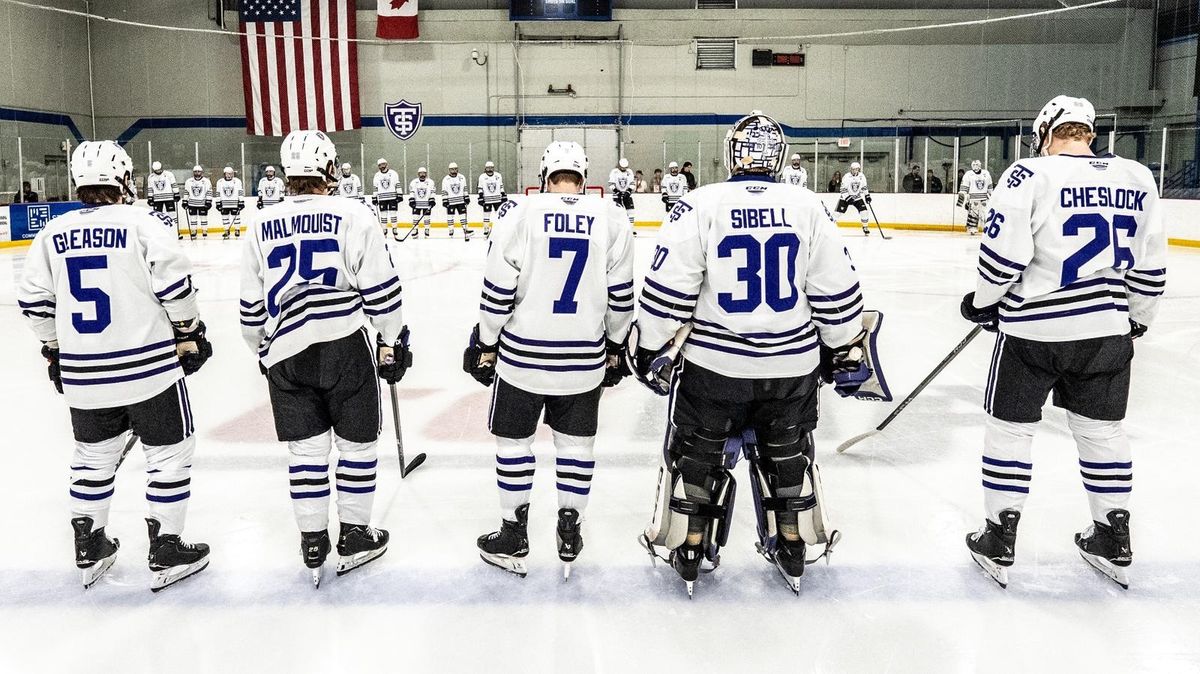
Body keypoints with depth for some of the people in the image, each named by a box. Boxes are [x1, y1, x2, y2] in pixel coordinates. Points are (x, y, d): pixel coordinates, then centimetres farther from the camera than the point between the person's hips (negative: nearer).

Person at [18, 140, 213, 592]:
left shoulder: (53, 233, 4)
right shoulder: (143, 222, -10)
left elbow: (34, 301, 7)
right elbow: (173, 283, -15)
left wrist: (56, 348, 21)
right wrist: (190, 333, -1)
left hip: (82, 373, 5)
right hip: (149, 365, -5)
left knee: (94, 454, 21)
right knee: (169, 452, 8)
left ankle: (89, 550, 31)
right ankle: (166, 553, 13)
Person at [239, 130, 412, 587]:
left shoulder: (261, 225, 6)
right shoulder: (353, 215, -6)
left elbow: (251, 305, 13)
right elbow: (380, 288, -6)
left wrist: (262, 350, 27)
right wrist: (393, 342, 5)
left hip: (285, 352, 3)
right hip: (344, 344, -3)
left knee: (306, 448, 12)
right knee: (356, 443, 11)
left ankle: (312, 541, 21)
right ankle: (354, 537, 20)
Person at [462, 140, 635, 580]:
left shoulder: (520, 213, -9)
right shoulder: (611, 218, -2)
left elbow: (498, 289, -9)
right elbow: (621, 295, 2)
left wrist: (485, 345, 3)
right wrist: (615, 347, 15)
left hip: (522, 355, -2)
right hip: (585, 359, 2)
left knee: (514, 442, 13)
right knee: (576, 444, 16)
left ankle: (514, 540, 24)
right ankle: (570, 536, 24)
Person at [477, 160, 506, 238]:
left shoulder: (498, 176, 3)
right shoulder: (482, 177, -3)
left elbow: (501, 187, 9)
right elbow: (480, 188, -1)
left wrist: (504, 196, 6)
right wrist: (480, 198, -7)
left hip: (497, 199, 2)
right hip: (487, 199, -2)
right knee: (486, 215, 1)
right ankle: (486, 230, 6)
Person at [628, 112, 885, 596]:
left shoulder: (700, 205, -9)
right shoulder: (808, 207, -2)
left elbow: (668, 289, -10)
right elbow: (837, 290, 1)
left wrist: (651, 350, 0)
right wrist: (847, 351, 12)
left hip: (715, 365, -2)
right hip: (793, 365, 3)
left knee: (697, 455, 15)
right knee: (787, 455, 21)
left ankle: (688, 553, 26)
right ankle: (792, 551, 33)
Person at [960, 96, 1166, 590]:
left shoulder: (1029, 175, -12)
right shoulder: (1138, 179, 3)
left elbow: (1004, 255, -15)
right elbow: (1149, 267, 9)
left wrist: (983, 303, 2)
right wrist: (1138, 318, 23)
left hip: (1033, 330, -4)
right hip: (1107, 330, 5)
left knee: (1011, 429, 8)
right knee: (1102, 430, 18)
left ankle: (998, 543, 16)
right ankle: (1114, 544, 29)